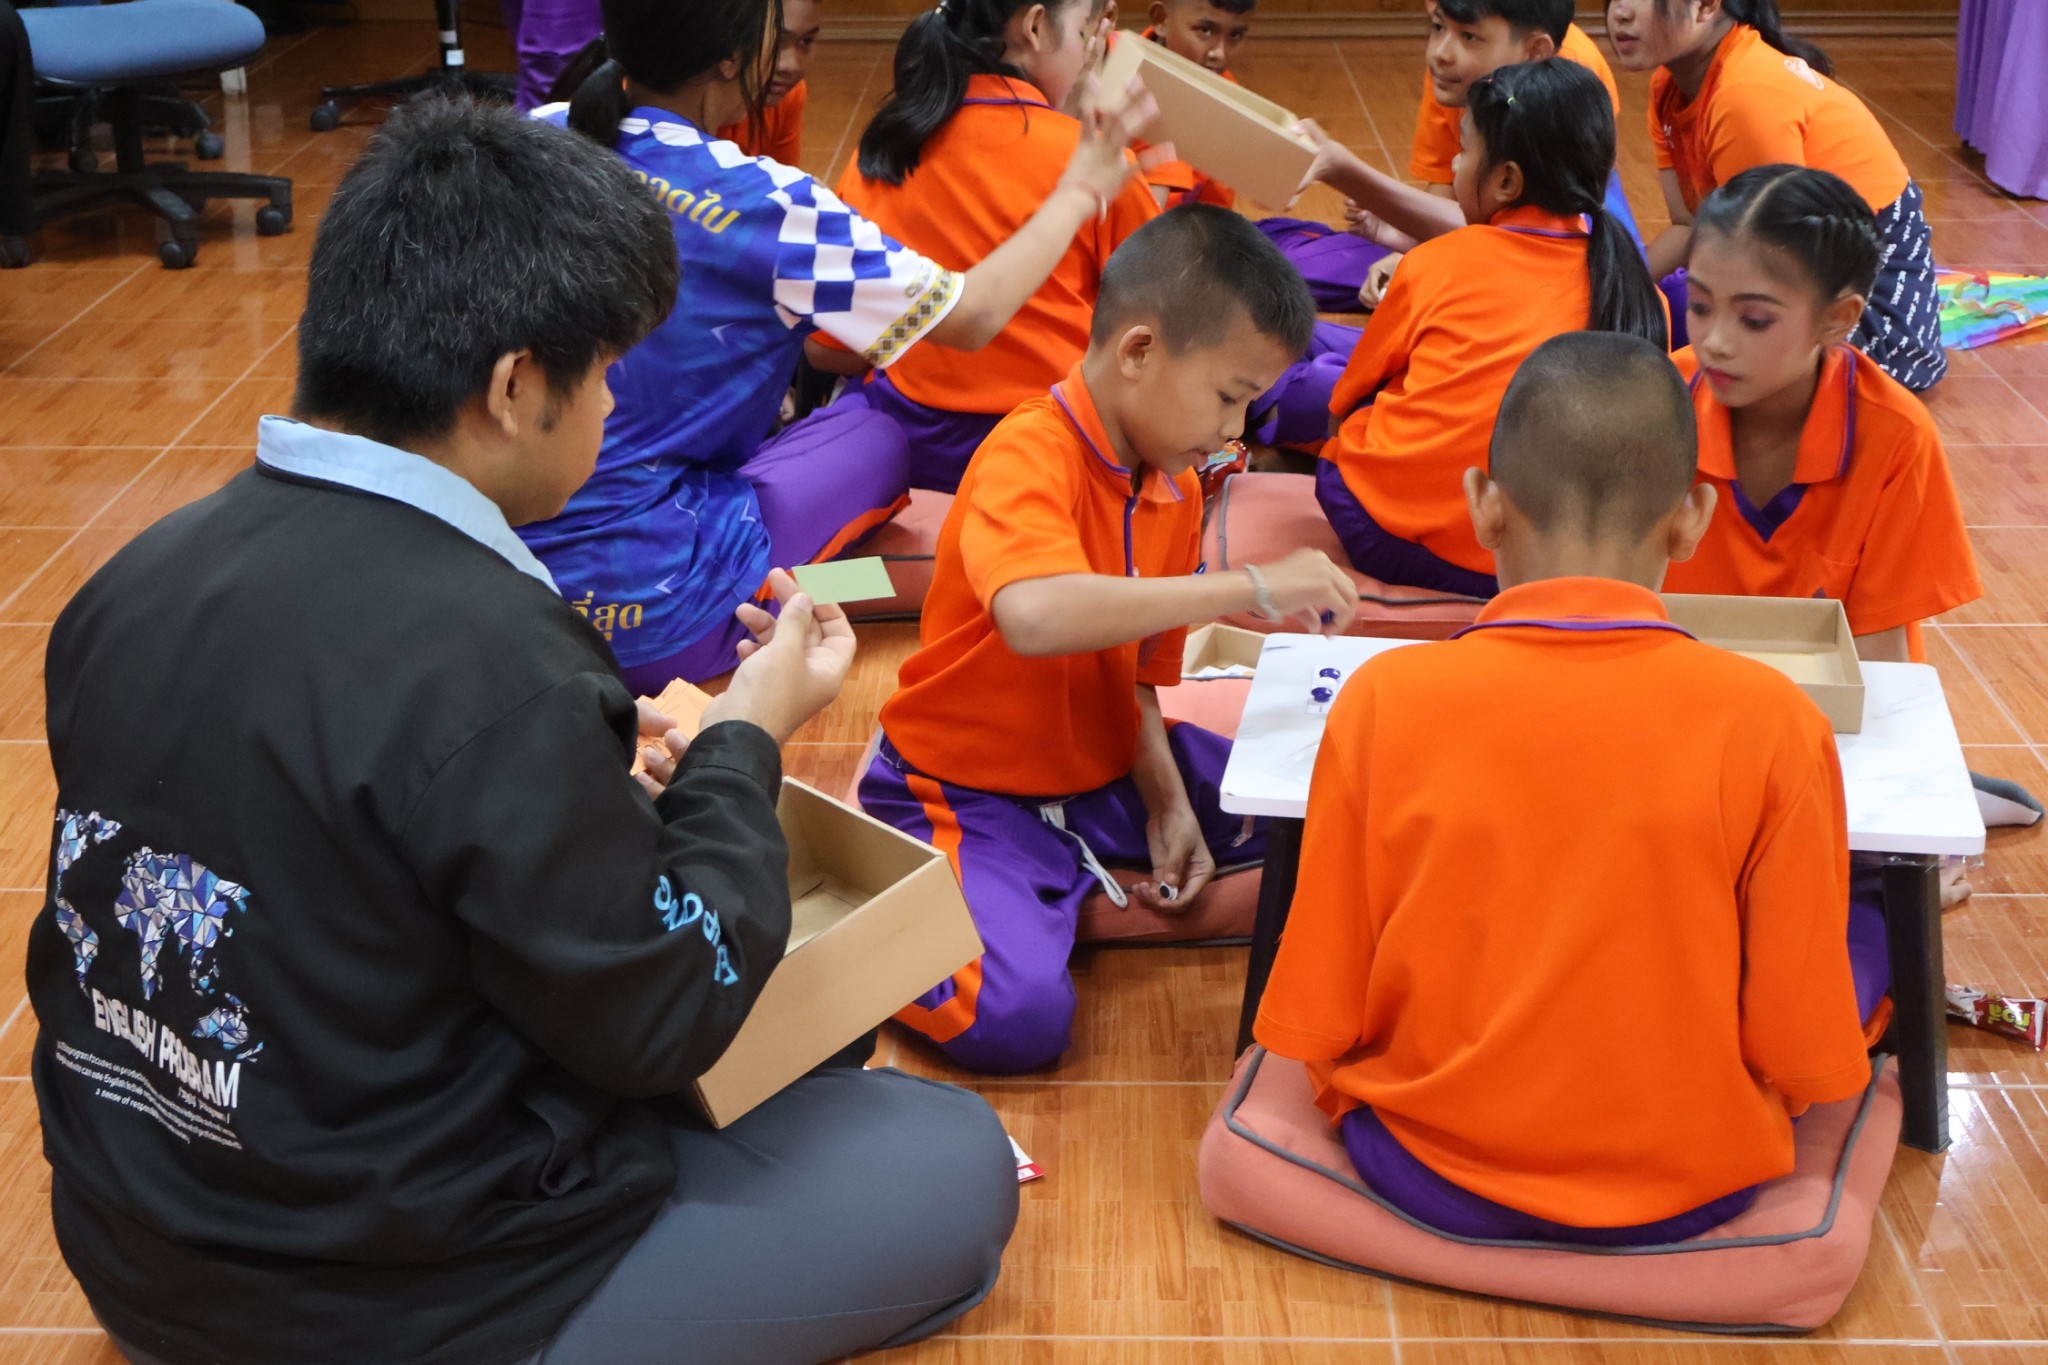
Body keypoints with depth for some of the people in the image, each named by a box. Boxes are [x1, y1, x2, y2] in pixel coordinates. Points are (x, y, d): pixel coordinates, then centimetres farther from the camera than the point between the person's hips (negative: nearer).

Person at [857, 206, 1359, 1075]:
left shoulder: (1177, 493, 5)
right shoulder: (1029, 457, -22)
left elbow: (1134, 671, 10)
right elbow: (1035, 616, -44)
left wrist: (1167, 802, -7)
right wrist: (1251, 588, -40)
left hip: (1102, 775, 8)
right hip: (970, 796, -8)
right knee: (1017, 1017, -30)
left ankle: (1089, 905, -5)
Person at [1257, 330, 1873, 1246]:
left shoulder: (1385, 698, -15)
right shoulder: (1774, 723, -18)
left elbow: (1311, 1018, -8)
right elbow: (1810, 1058, -11)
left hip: (1431, 1177, -1)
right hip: (1685, 1190, 1)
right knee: (1867, 941, 22)